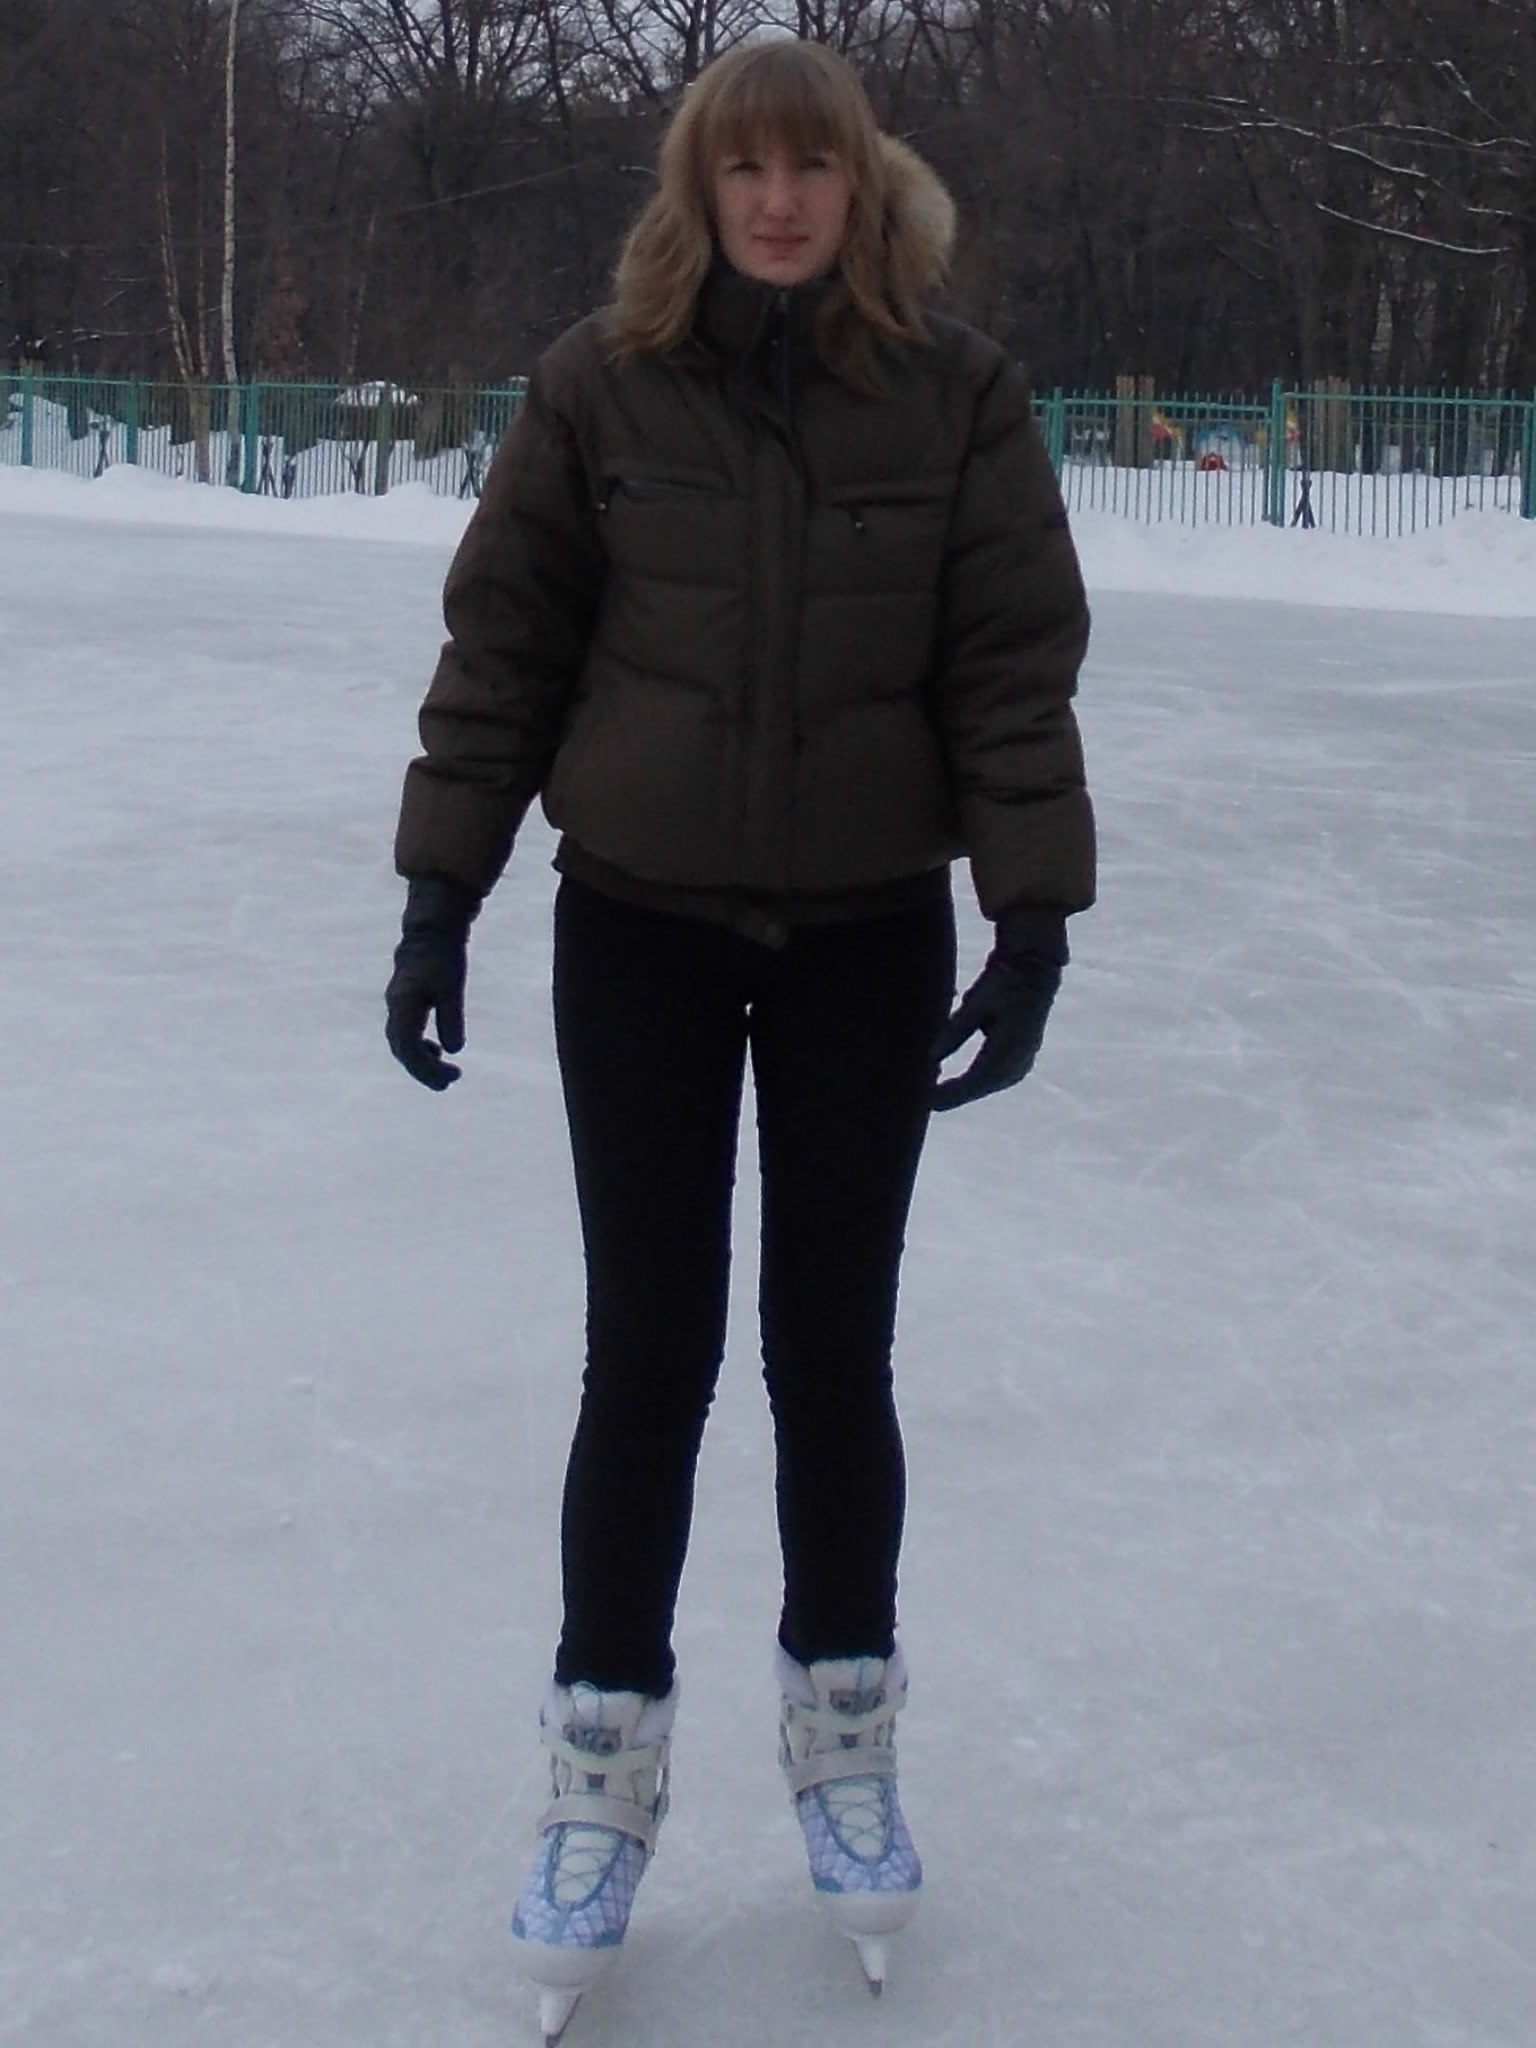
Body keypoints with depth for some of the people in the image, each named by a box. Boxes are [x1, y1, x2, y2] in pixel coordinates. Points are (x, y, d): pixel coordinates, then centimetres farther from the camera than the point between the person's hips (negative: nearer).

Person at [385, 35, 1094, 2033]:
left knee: (832, 1345, 10)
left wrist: (1033, 920, -10)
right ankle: (605, 1763, 19)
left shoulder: (957, 389, -4)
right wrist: (440, 894, -2)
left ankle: (842, 1732, 28)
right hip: (640, 929, 0)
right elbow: (503, 646, -1)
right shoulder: (600, 383, -5)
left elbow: (1014, 666, -5)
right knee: (648, 1349, 5)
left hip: (871, 936, 0)